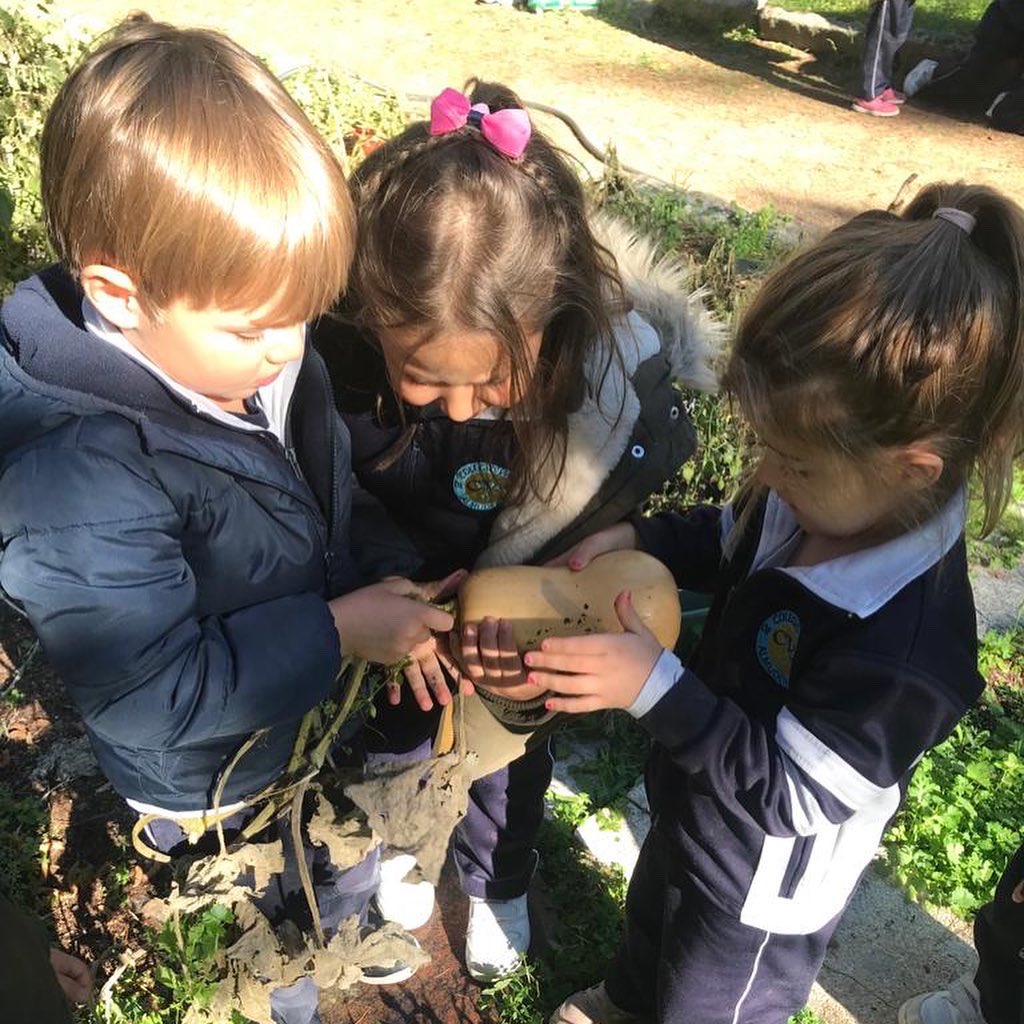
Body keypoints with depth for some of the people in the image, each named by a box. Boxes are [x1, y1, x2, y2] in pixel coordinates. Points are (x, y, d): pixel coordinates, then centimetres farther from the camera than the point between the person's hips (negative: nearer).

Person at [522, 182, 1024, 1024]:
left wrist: (655, 686, -40)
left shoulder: (903, 647, -41)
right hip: (694, 815, 8)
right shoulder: (838, 499, -19)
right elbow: (732, 544, 1)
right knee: (652, 922, 38)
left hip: (763, 894, -7)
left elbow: (789, 789, -33)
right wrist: (640, 539, -16)